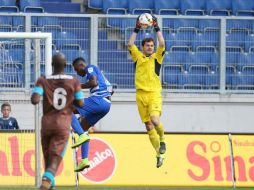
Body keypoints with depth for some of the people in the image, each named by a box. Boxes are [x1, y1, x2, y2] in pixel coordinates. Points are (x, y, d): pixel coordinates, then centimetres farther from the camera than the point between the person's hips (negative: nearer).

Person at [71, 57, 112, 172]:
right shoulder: (97, 72, 31)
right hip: (107, 103, 10)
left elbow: (93, 82, -16)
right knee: (83, 128, 18)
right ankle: (84, 160, 11)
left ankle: (82, 135, -24)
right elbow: (110, 88, 37)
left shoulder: (90, 68, 3)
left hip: (98, 100, -10)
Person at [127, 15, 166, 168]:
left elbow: (162, 44, -6)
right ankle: (159, 154, 12)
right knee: (148, 126, 3)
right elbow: (130, 44, 0)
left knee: (155, 120, -24)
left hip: (154, 94, -3)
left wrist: (157, 28, -3)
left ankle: (162, 140, 5)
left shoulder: (157, 57, 8)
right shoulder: (138, 56, 12)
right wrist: (136, 29, 0)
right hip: (141, 95, 3)